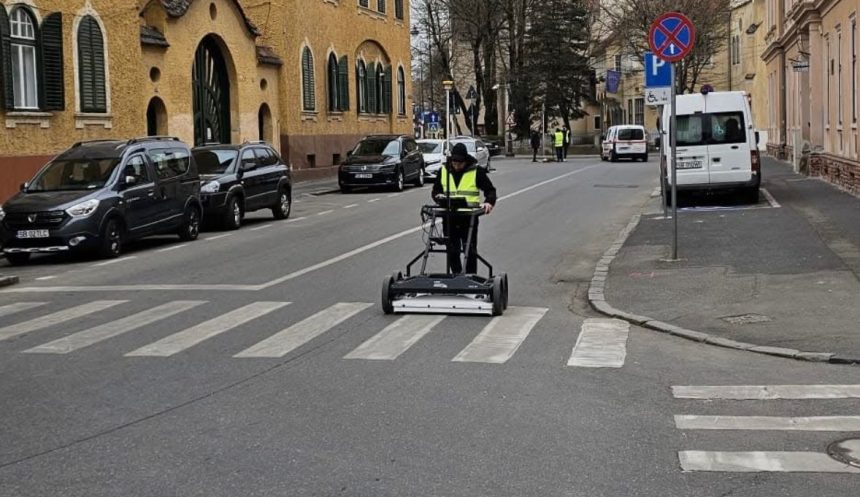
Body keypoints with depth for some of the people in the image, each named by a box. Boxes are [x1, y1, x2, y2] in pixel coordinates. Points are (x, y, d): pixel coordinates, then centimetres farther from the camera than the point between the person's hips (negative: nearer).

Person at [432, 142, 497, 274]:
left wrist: (489, 202, -19)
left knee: (470, 251, -1)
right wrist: (439, 196, -5)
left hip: (469, 217, -3)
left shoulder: (476, 171, -1)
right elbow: (435, 190, 19)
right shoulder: (443, 171, 9)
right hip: (449, 218, 3)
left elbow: (490, 190, 1)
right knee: (452, 251, 8)